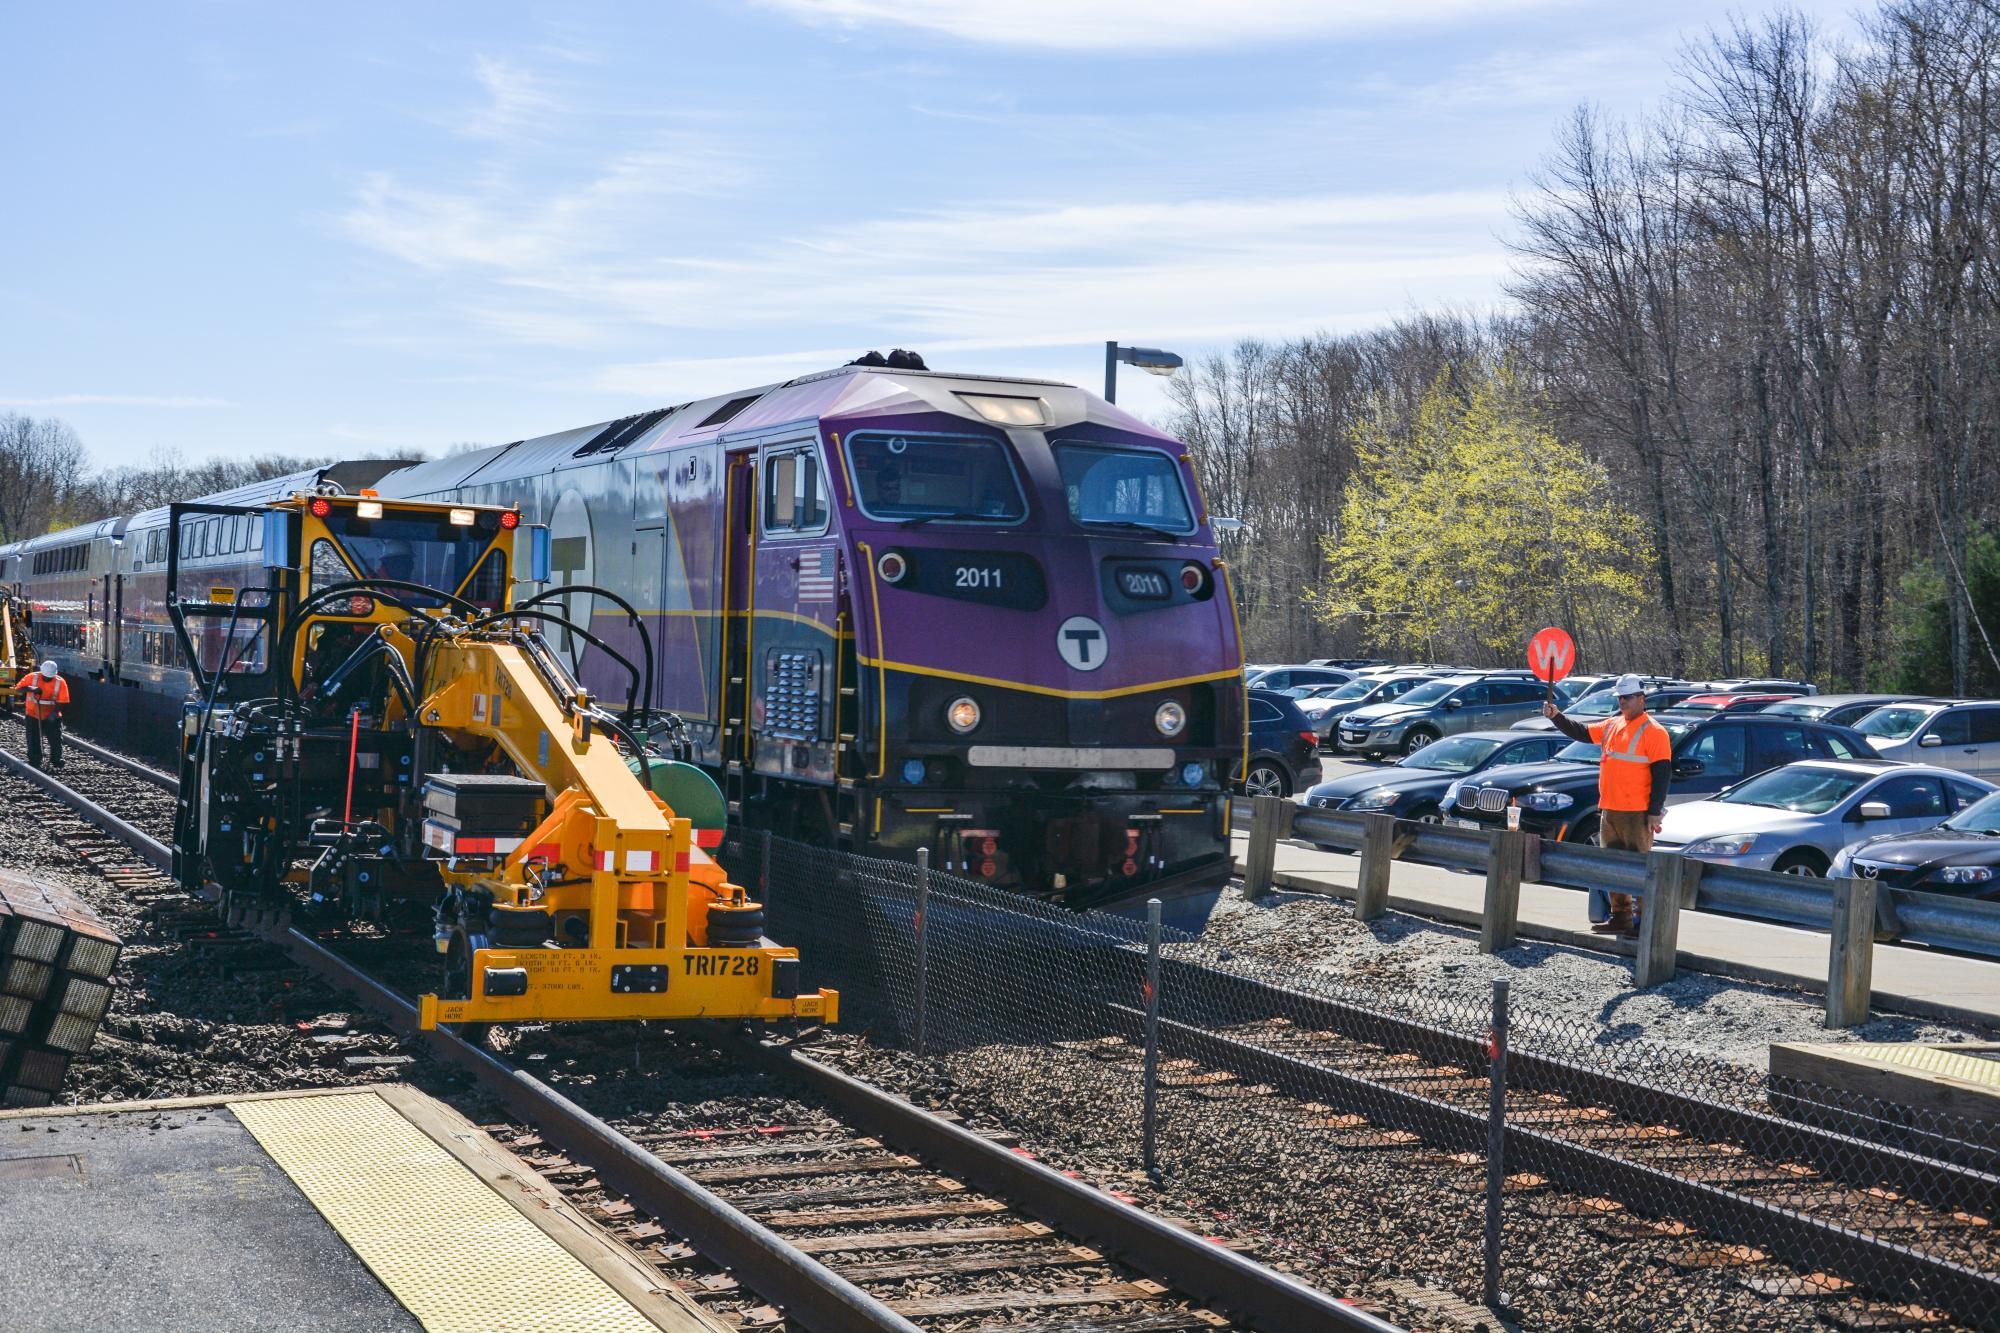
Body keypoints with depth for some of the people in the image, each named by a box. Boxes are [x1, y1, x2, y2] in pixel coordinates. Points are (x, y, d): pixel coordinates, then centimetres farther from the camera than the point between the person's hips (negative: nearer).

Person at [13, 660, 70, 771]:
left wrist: (55, 712, -28)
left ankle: (57, 763, 10)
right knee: (33, 741, 5)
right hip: (33, 716, 1)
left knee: (56, 740, -2)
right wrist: (29, 688, -28)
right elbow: (17, 690, -9)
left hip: (52, 717, -1)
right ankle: (34, 764, 14)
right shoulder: (32, 677, -9)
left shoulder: (60, 682, -11)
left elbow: (63, 702, -12)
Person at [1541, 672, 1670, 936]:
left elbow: (1662, 773, -12)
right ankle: (1620, 917, 22)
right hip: (1609, 811, 8)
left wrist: (1654, 812, -16)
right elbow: (1582, 733, 22)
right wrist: (1557, 716, 7)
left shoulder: (1653, 732, -9)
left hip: (1637, 814, -8)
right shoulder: (1612, 726, 14)